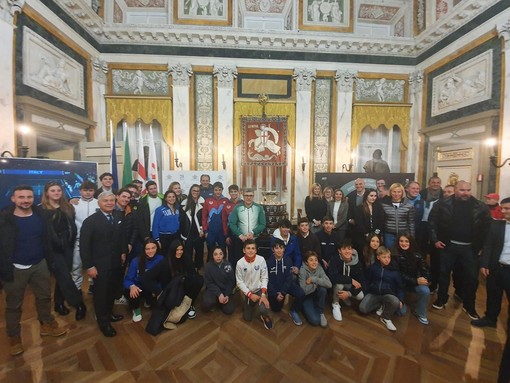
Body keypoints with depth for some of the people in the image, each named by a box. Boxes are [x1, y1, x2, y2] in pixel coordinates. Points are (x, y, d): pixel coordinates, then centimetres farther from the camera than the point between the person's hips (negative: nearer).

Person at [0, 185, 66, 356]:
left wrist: (49, 259, 0)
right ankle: (14, 337, 33)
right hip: (15, 268, -3)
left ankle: (47, 325, 36)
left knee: (44, 297, 16)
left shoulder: (40, 214, -4)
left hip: (39, 265, 3)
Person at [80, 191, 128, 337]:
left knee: (112, 290, 17)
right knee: (101, 293, 12)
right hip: (100, 264, -4)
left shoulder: (120, 217, -1)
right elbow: (84, 246, -13)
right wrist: (89, 266, -15)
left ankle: (109, 313, 41)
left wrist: (123, 252, 3)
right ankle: (103, 321, 32)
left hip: (116, 262, 4)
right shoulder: (90, 221, -13)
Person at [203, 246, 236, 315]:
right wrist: (219, 294, -19)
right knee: (208, 302, -31)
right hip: (212, 289, -2)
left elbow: (231, 281, -3)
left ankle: (219, 302, 19)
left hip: (225, 290, 2)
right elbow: (208, 283, -11)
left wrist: (227, 295, -13)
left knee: (229, 310, -11)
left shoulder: (228, 265, -10)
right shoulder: (208, 265, -14)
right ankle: (216, 301, 4)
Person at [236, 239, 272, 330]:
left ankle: (265, 317, 10)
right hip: (247, 292, 2)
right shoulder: (240, 263, -19)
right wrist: (250, 295, -16)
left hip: (259, 290, -1)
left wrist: (263, 294, -20)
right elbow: (239, 282, -10)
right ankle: (251, 305, 43)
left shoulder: (261, 260, -20)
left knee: (264, 310, -27)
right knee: (247, 318, 11)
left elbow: (264, 278, -11)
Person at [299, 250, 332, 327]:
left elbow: (329, 284, -26)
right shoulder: (303, 270, -24)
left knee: (323, 289, -29)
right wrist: (317, 282, -23)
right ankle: (307, 309, 10)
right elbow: (304, 290, -29)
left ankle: (320, 312, -6)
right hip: (306, 296, -4)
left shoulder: (319, 268, -13)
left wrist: (313, 279, -31)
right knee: (315, 320, -24)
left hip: (315, 294, 4)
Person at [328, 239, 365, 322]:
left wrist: (349, 293, -30)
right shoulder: (335, 259, -31)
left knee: (360, 296, -19)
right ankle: (335, 304, -7)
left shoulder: (358, 262, -19)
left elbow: (360, 282, -17)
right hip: (337, 284, -3)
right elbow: (332, 277, -41)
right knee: (339, 284, -35)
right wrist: (351, 280, -37)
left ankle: (346, 297, 15)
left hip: (349, 285, 4)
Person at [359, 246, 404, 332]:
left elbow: (400, 287, 5)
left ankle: (385, 317, -5)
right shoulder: (373, 267, -1)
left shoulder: (394, 271, -3)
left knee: (396, 302, -36)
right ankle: (381, 305, 10)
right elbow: (367, 281, 11)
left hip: (388, 294, 0)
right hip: (374, 293, 1)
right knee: (362, 308, -20)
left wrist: (400, 300, -9)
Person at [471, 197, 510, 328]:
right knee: (493, 296, 16)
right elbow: (488, 246, 0)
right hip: (496, 268, 2)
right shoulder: (496, 224, -1)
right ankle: (490, 318, 33)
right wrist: (484, 264, -5)